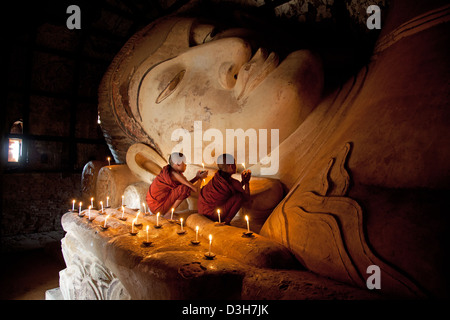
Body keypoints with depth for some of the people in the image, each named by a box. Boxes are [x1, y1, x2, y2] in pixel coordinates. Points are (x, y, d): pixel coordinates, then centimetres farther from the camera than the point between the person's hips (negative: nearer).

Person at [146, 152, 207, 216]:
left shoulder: (170, 170, 5)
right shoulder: (175, 174, -22)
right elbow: (195, 189, -17)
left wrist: (197, 177, 9)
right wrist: (200, 177, -1)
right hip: (158, 206, -10)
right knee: (185, 188, -19)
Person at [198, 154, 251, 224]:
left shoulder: (217, 177, 5)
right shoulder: (233, 182, -16)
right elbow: (247, 197, 0)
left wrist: (243, 181, 24)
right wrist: (246, 182, 12)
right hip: (212, 215, -8)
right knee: (240, 196, -10)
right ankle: (225, 221, -2)